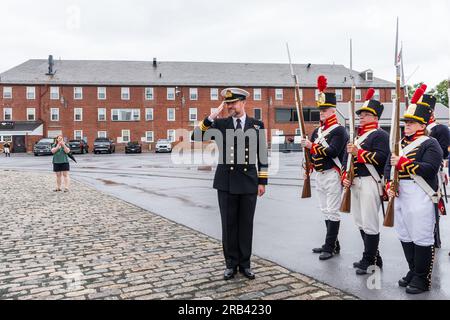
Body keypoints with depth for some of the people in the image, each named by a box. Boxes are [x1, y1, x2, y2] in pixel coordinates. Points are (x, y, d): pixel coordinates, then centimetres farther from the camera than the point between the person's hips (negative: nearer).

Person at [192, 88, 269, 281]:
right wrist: (213, 116, -14)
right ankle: (231, 264, 20)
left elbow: (262, 155, 4)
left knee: (246, 224, 8)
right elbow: (196, 138, -9)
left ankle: (245, 264, 21)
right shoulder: (219, 124, 3)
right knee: (229, 225, 7)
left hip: (249, 182, 0)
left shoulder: (257, 125, 3)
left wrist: (262, 182, 0)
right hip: (226, 182, 0)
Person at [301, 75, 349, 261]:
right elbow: (310, 149, 18)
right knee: (326, 211, 14)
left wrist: (312, 146, -23)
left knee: (332, 212, -3)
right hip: (319, 175, 8)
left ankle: (330, 247, 3)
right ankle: (333, 244, 25)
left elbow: (332, 151, -22)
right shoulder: (318, 131, 15)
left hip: (332, 175, -8)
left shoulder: (339, 130, -10)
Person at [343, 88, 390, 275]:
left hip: (370, 183, -9)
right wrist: (345, 177, 7)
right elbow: (347, 157, 20)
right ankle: (373, 257, 27)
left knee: (369, 224, -4)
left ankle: (369, 262, 7)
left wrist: (359, 152, -20)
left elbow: (382, 157, -19)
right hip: (355, 182, 9)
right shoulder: (357, 135, 20)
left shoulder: (380, 135, -5)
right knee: (360, 223, 14)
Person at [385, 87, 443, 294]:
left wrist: (403, 163, -22)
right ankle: (413, 271, 30)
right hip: (401, 195, 8)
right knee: (405, 236, 15)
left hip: (421, 196, -8)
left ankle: (422, 279, 11)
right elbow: (389, 165, 13)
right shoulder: (401, 143, 16)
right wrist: (389, 184, -3)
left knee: (422, 238, 0)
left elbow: (430, 168, -20)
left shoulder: (430, 144, -6)